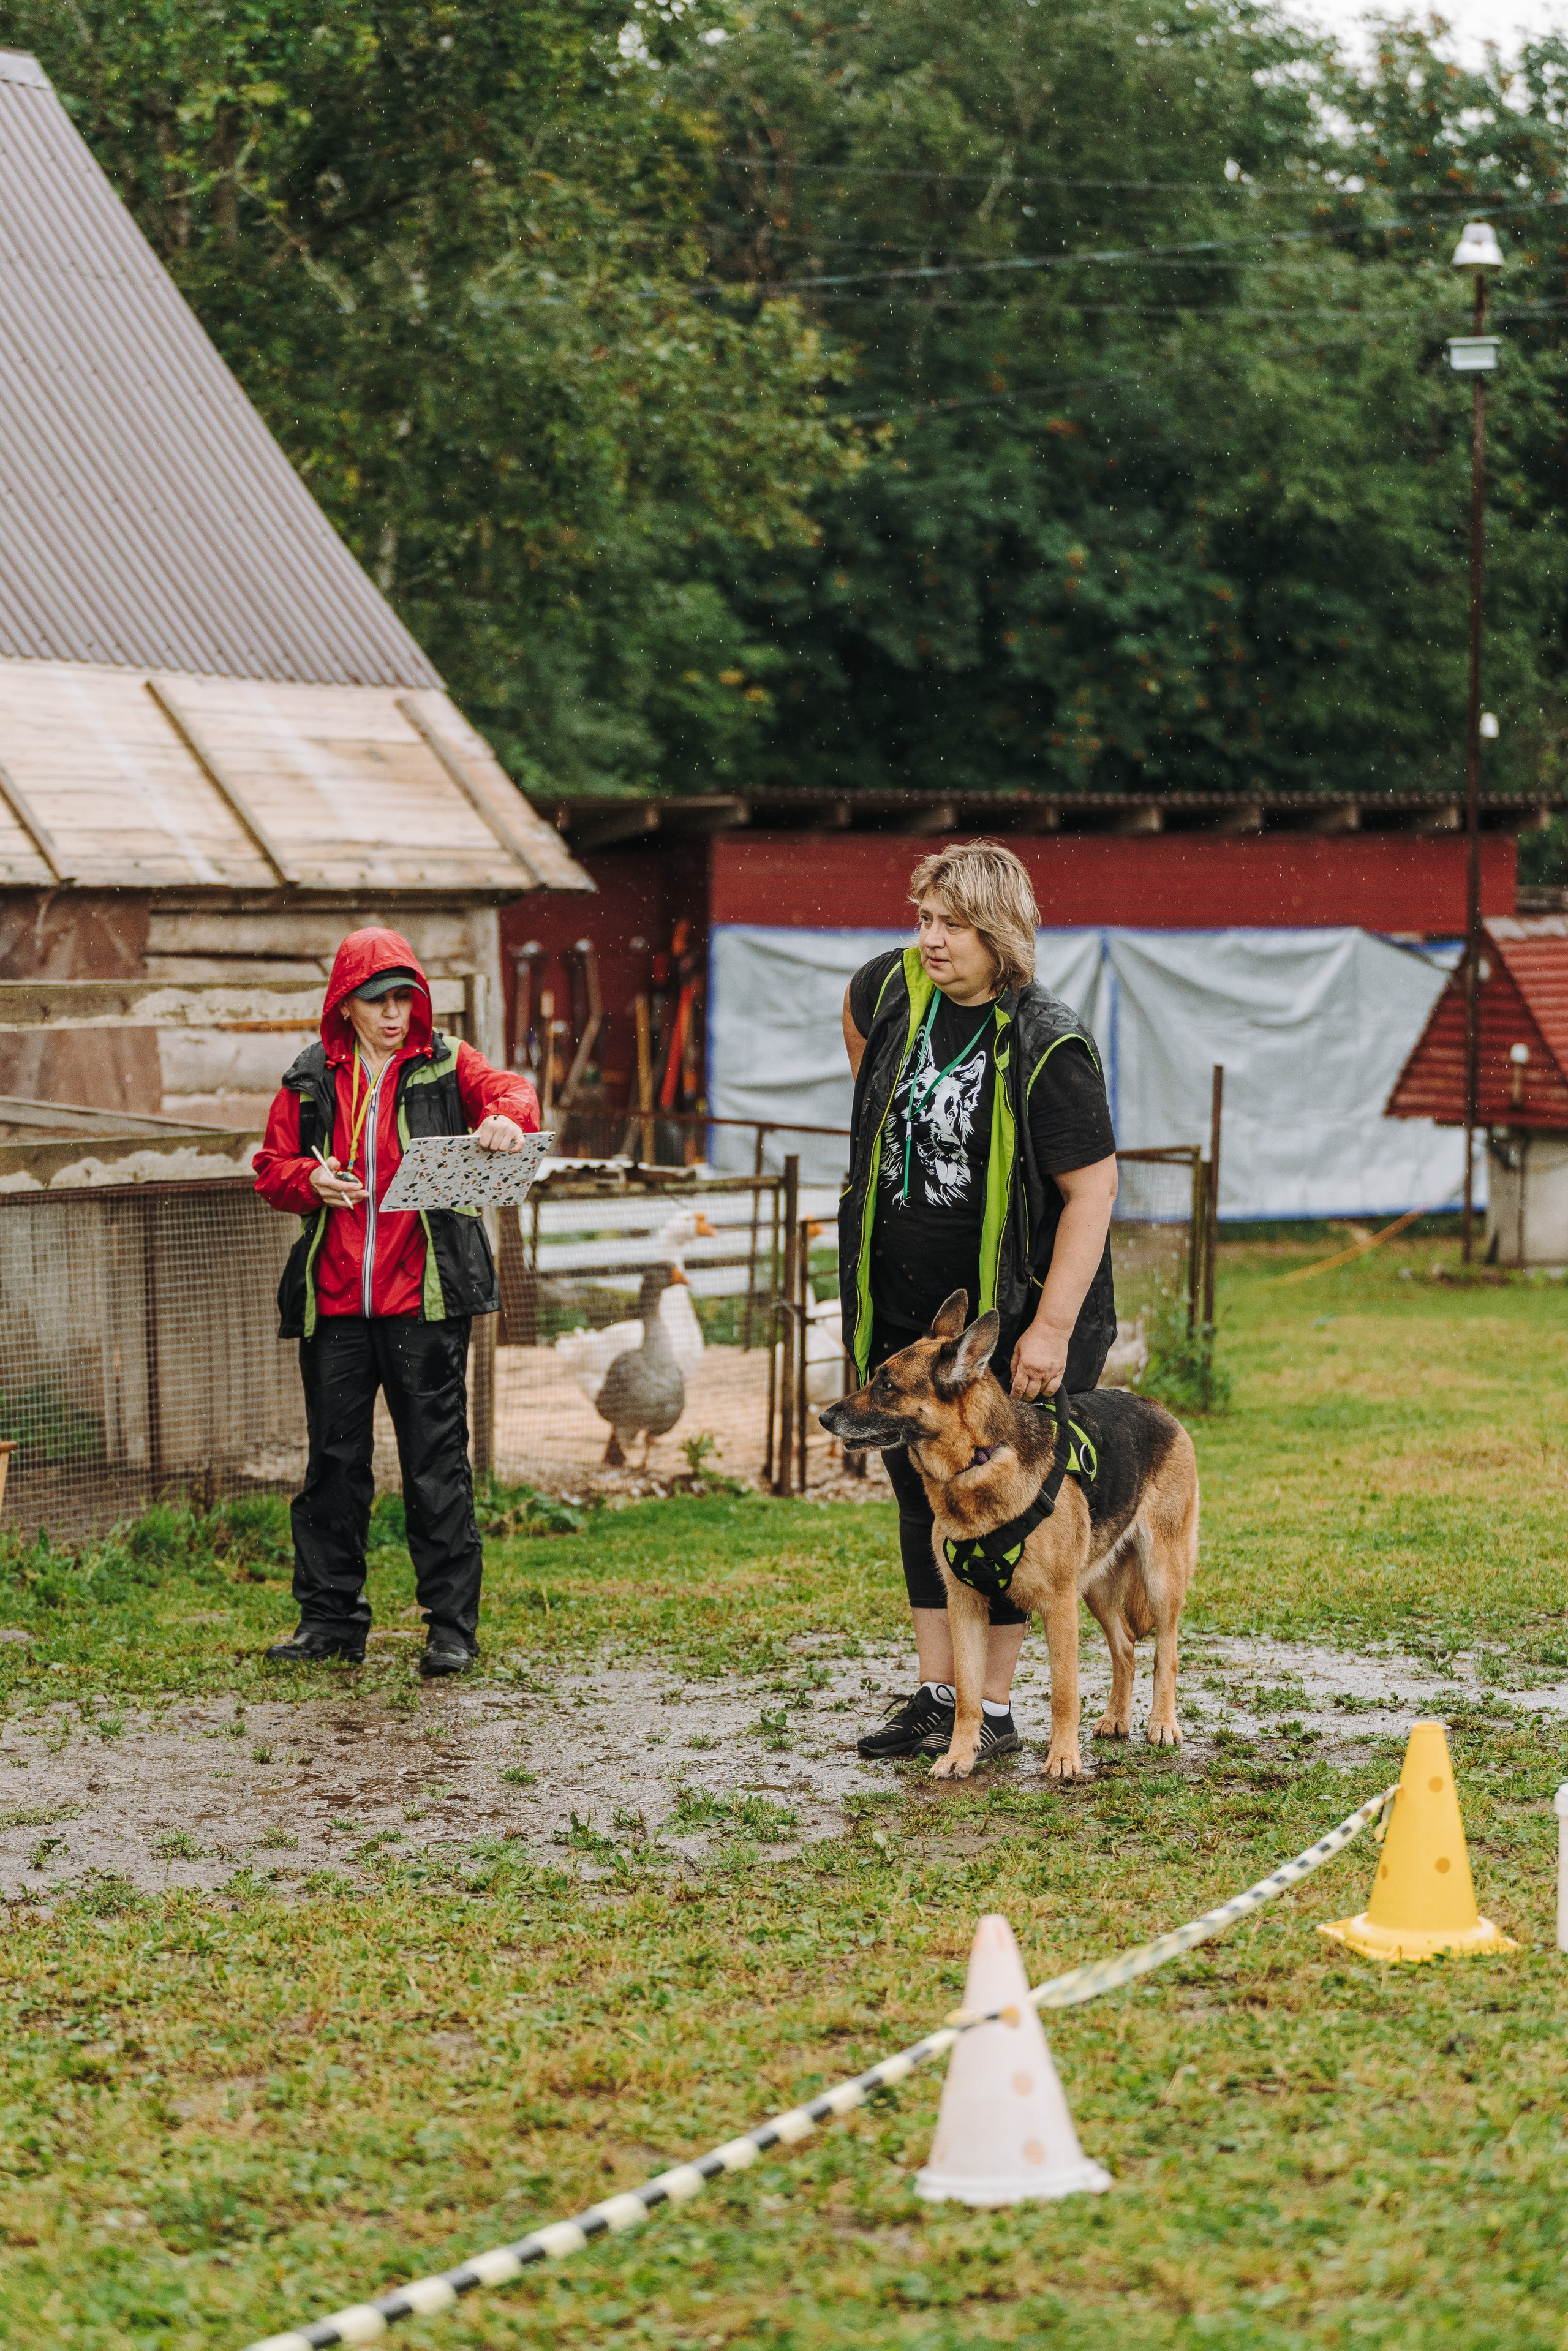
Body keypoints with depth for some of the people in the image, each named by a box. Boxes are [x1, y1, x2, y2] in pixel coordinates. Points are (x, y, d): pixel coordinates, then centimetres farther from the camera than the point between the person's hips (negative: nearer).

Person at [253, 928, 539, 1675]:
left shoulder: (446, 1065, 5)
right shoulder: (311, 1079, 10)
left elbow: (510, 1091, -10)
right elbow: (271, 1167, 12)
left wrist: (505, 1118, -33)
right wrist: (310, 1180, -11)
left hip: (424, 1298, -3)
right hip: (334, 1299, 3)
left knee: (436, 1460, -1)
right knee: (334, 1458, 8)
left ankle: (452, 1625, 4)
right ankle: (330, 1618, 18)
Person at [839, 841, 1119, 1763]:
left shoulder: (1049, 1046, -19)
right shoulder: (896, 987, -1)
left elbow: (1092, 1190, -20)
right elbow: (858, 1024, 25)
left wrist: (1053, 1329, -24)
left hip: (1010, 1309, -6)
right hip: (903, 1306, 7)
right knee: (921, 1490, 11)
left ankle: (995, 1706, 9)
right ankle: (936, 1693, 20)